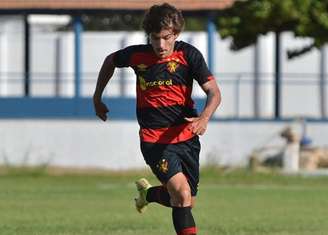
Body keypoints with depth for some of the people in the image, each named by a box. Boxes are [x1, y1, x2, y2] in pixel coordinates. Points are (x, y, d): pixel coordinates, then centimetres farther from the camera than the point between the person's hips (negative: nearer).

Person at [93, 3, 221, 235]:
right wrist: (97, 98, 21)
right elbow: (110, 61, 17)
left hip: (186, 135, 2)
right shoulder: (137, 55, -6)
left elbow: (214, 92, -13)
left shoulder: (188, 54, -9)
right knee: (182, 194, -22)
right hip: (154, 140, -2)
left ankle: (148, 193, 41)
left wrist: (204, 118, -33)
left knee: (187, 202, 11)